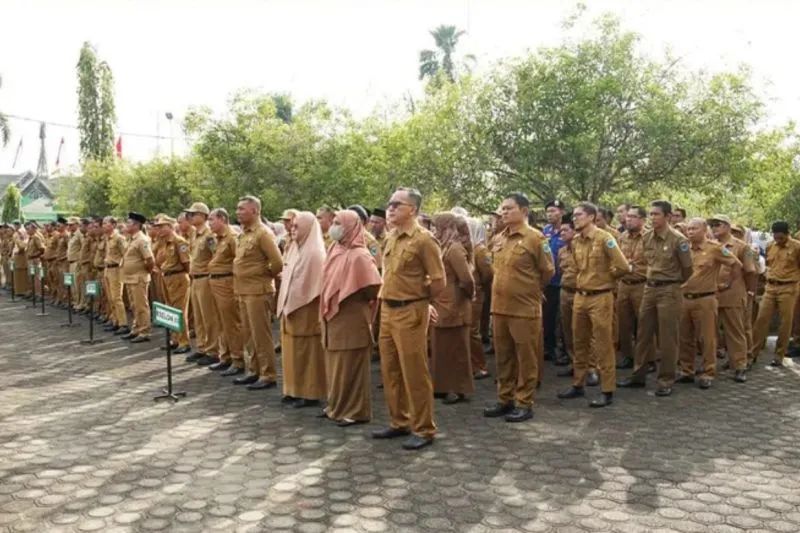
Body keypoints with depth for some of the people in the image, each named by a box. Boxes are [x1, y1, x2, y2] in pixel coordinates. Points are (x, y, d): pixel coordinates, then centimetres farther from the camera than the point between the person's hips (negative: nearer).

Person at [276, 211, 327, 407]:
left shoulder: (314, 252, -15)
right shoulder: (294, 249, 12)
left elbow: (311, 284, -18)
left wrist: (293, 305, -16)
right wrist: (285, 304, 11)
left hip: (305, 309, -9)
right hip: (290, 306, 9)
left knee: (306, 352, -2)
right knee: (292, 351, 12)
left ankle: (310, 393, 7)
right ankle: (295, 390, 22)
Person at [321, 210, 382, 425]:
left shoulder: (358, 255, -18)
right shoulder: (335, 250, 9)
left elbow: (374, 286, -22)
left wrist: (363, 302, -7)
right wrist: (327, 308, 10)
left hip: (351, 320, -9)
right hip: (334, 318, 9)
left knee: (349, 367, 0)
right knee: (335, 366, 16)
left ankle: (355, 411, 10)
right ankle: (337, 405, 28)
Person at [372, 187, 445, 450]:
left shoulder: (423, 239, -13)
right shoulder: (390, 238, 10)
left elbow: (439, 282, -12)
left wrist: (417, 298, 0)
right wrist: (387, 299, 12)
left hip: (410, 312, -8)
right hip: (387, 310, 8)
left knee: (414, 373, 0)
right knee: (390, 371, 14)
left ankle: (423, 430, 12)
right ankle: (399, 422, 29)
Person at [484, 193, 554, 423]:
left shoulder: (535, 238, -10)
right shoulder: (498, 239, 9)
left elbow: (548, 271, -3)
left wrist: (529, 290, 7)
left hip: (524, 309, -6)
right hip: (499, 308, 6)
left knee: (526, 359, 4)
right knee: (503, 358, 14)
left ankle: (524, 404, 14)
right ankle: (505, 400, 25)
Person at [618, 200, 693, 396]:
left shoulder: (678, 240, -13)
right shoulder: (646, 238, 4)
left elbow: (688, 268, -2)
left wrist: (673, 282, 10)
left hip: (669, 291, -6)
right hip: (649, 288, 6)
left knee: (667, 338, 1)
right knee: (643, 334, 11)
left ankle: (666, 380, 11)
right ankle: (638, 374, 22)